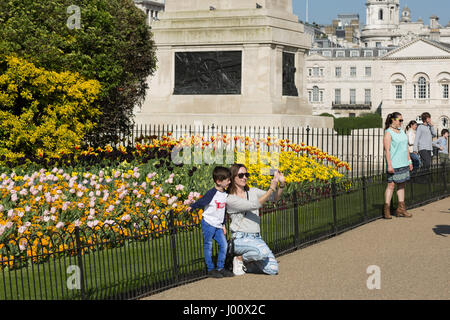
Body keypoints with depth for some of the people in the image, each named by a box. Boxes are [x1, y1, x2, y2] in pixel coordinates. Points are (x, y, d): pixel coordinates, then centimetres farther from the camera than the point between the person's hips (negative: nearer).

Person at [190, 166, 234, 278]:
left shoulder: (225, 194, 8)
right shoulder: (211, 193, -17)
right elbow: (200, 203, -10)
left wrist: (223, 225, 21)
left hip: (218, 226, 7)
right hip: (208, 223, -7)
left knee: (223, 244, 2)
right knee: (208, 246, 1)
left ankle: (220, 268, 12)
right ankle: (210, 269, 8)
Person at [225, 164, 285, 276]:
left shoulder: (253, 192, 12)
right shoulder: (230, 199, -8)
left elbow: (275, 198, 2)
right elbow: (254, 205, -21)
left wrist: (281, 184, -17)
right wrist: (271, 189, -23)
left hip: (256, 238, 6)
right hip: (240, 238, -6)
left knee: (273, 269, -10)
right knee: (263, 251, -36)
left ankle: (246, 265, 16)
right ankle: (239, 258, -5)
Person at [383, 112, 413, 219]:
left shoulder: (401, 131, 15)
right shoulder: (388, 133, -10)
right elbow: (387, 150, -15)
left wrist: (409, 161, 17)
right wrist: (389, 165, -21)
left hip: (403, 163, 8)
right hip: (394, 164, -8)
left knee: (401, 185, 8)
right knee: (391, 185, -6)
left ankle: (401, 209, 12)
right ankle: (386, 210, -3)